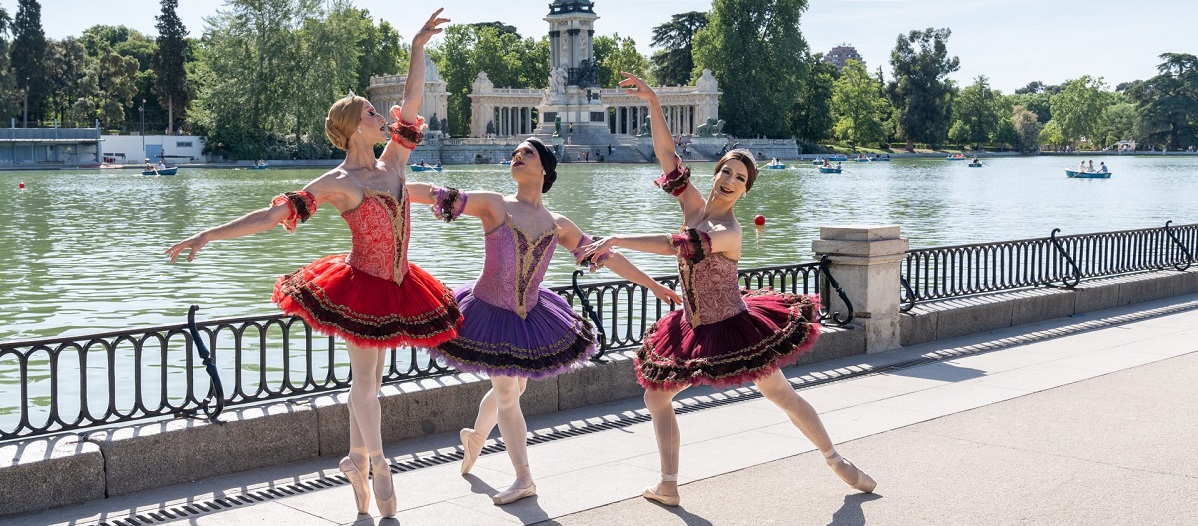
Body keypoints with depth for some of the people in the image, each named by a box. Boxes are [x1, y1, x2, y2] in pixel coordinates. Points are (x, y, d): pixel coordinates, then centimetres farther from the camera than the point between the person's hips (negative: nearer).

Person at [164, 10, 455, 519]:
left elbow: (412, 101, 5)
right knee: (364, 379, 4)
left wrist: (418, 46, 1)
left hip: (395, 286, 6)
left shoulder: (392, 165, 3)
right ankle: (377, 464, 18)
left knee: (369, 379, 15)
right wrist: (208, 235, -21)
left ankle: (356, 459, 27)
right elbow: (271, 215, -16)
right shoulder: (336, 183, -13)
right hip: (361, 287, -6)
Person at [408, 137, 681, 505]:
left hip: (530, 316, 4)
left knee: (510, 389, 16)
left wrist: (653, 285, 11)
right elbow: (439, 196, -18)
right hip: (490, 313, -4)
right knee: (508, 392, -1)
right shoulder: (495, 205, -10)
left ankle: (476, 437, 47)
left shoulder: (559, 225, 0)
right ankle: (523, 479, 10)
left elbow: (606, 256, 8)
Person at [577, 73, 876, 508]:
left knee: (783, 395, 4)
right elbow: (666, 153, -3)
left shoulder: (729, 231, -23)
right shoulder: (695, 206, -4)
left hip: (735, 328, -6)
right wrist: (652, 102, -12)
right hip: (694, 329, 6)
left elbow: (679, 246, -39)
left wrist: (615, 240, -41)